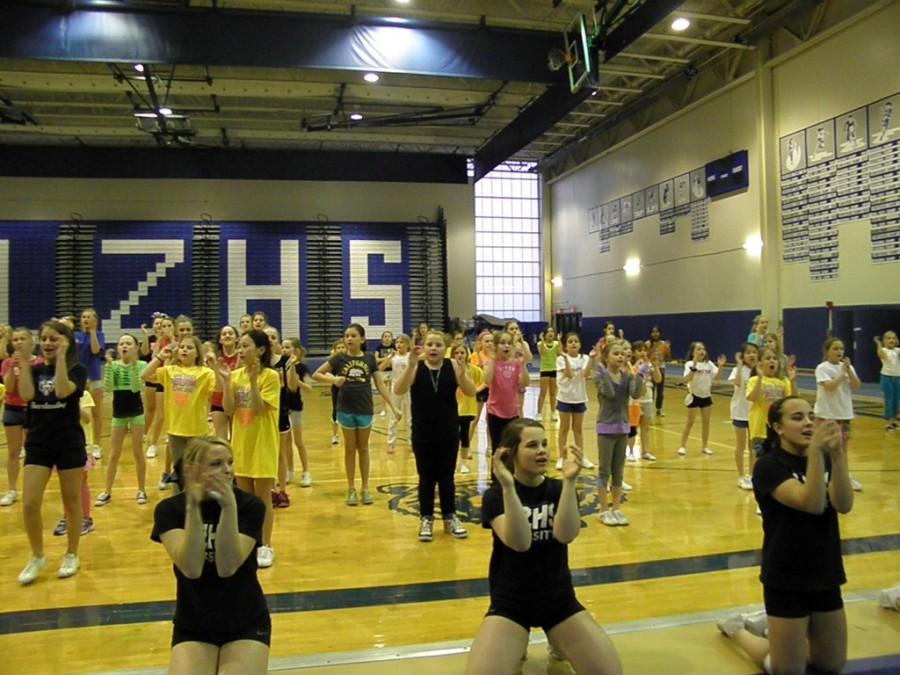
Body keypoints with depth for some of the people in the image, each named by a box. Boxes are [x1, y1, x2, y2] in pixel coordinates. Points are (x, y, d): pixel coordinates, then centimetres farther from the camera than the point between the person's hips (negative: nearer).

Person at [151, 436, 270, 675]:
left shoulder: (250, 505, -13)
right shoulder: (169, 509, -10)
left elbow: (227, 567, -23)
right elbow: (191, 568, -23)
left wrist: (229, 507, -33)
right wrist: (193, 506, -33)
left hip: (246, 624, -1)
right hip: (192, 627, 1)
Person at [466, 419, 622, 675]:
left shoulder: (559, 489, -1)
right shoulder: (496, 495, -9)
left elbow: (565, 534, -21)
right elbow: (519, 542, -27)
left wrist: (570, 481, -31)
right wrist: (508, 487, -37)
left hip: (559, 600, 2)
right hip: (510, 602, -2)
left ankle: (557, 639, 18)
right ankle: (516, 644, 11)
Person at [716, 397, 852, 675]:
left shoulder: (824, 460, 2)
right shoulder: (769, 465, -17)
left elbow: (843, 504, -16)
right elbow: (811, 503, -31)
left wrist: (836, 454, -29)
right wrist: (815, 450, -41)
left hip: (825, 575, 6)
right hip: (786, 579, -6)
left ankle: (775, 625, 38)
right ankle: (737, 629, 29)